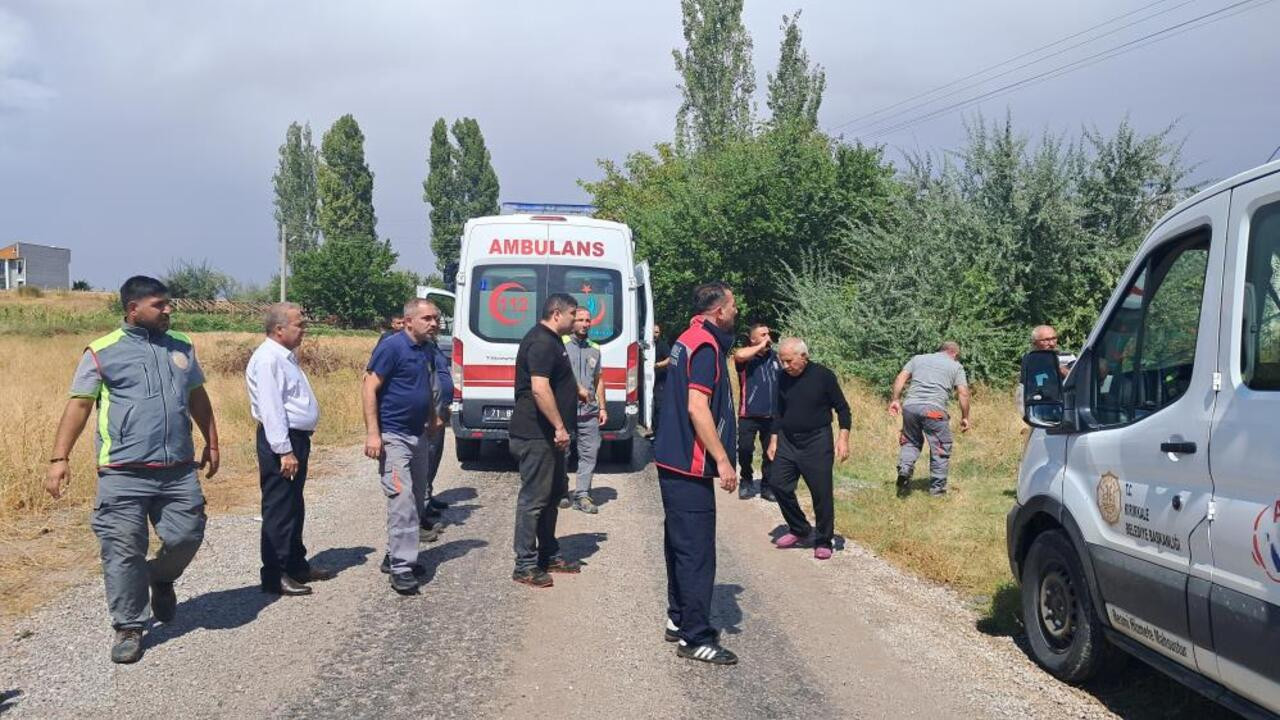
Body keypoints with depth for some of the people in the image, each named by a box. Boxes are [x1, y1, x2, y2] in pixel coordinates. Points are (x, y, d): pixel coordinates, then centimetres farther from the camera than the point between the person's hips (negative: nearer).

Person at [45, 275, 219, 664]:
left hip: (179, 471, 4)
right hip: (124, 475, -4)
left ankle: (161, 578, 35)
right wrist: (59, 458, -10)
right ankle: (129, 628, 13)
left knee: (185, 537, 2)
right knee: (123, 551, -1)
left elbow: (198, 398, 22)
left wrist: (212, 443, 21)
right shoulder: (102, 352, -1)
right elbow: (78, 405, -3)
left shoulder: (181, 346, 13)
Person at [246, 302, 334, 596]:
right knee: (278, 511, -3)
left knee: (294, 508, 18)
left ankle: (296, 564, 30)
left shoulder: (286, 356, 15)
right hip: (281, 442, -10)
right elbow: (271, 409, -22)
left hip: (297, 439, 10)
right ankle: (275, 576, 4)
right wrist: (284, 451, -24)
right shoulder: (267, 359, -17)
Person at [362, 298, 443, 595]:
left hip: (418, 436, 9)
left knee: (416, 500, 13)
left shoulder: (427, 352, 11)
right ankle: (401, 567, -9)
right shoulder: (391, 347, -13)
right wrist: (372, 433, -21)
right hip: (393, 437, -9)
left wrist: (433, 421, 19)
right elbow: (369, 389, -16)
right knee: (402, 500, -13)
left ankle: (396, 556, 25)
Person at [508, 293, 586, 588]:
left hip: (546, 435, 11)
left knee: (555, 491, 19)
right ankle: (525, 566, 3)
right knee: (533, 498, -5)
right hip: (535, 436, -11)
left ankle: (549, 555, 30)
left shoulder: (550, 340, 16)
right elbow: (539, 389, -28)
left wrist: (576, 390, 41)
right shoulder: (542, 343, -18)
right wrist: (560, 427, -26)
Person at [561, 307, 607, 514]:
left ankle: (582, 495, 6)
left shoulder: (595, 349, 18)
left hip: (589, 412, 5)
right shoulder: (562, 344, 0)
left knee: (589, 453, 1)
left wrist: (602, 407, 17)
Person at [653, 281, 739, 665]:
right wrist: (722, 460, -20)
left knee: (681, 545, 17)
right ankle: (695, 638, -2)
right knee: (697, 551, -6)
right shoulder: (706, 346, -16)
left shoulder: (688, 340, 14)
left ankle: (679, 620, 27)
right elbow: (697, 407, -23)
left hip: (674, 461, 11)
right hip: (690, 466, -11)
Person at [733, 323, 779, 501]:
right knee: (745, 449, -2)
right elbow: (738, 355, -33)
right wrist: (761, 346, -19)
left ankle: (767, 485, 20)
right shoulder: (746, 357, -7)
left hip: (772, 414, 4)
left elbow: (782, 382, 17)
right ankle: (746, 481, 20)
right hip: (749, 414, -4)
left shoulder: (774, 356, 8)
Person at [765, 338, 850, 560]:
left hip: (816, 443, -4)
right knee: (779, 484, -1)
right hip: (787, 442, 4)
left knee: (822, 492, -3)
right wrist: (773, 440, 11)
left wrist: (843, 438, -11)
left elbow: (842, 408, -4)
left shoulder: (823, 375, -9)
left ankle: (823, 542, 12)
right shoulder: (783, 378, 3)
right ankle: (799, 530, 19)